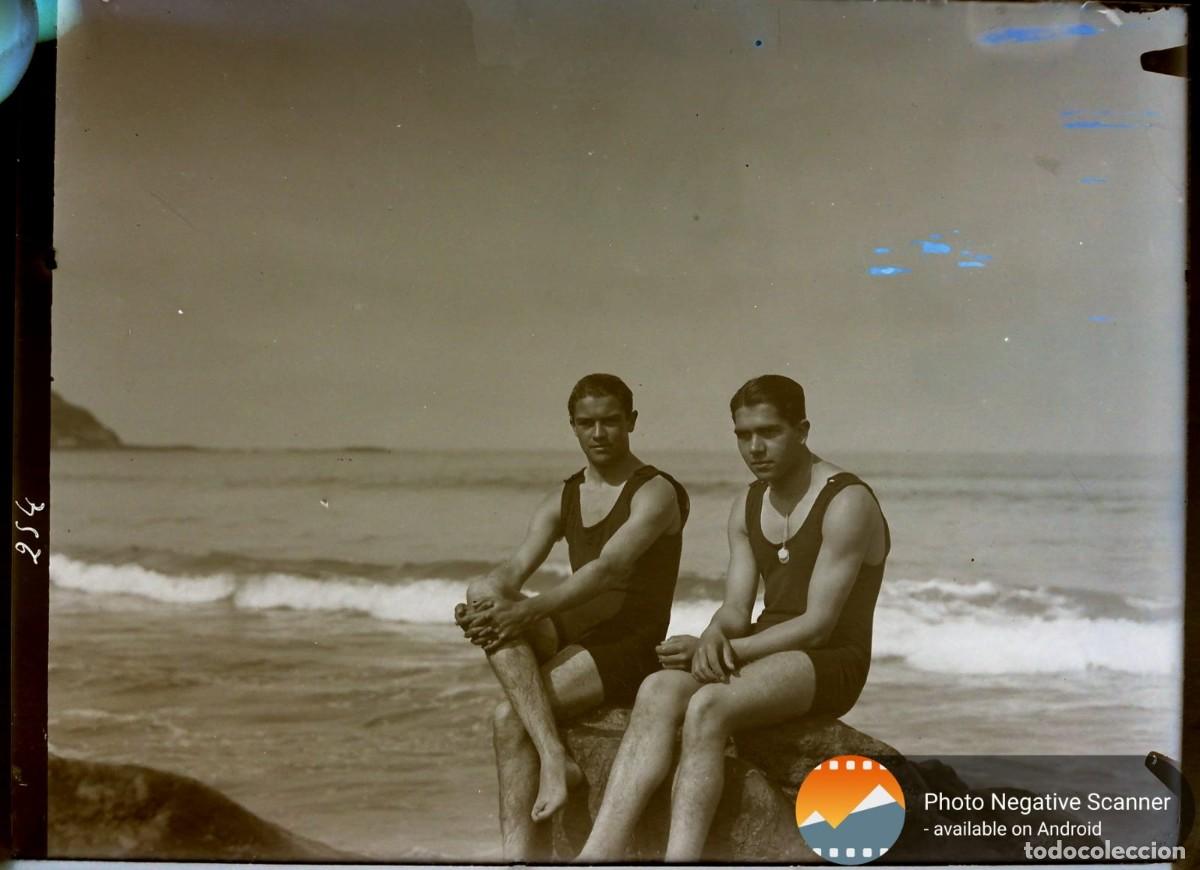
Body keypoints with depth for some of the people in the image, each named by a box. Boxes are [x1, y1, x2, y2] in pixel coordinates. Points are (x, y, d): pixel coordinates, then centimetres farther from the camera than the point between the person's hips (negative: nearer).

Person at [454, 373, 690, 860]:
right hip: (573, 638, 6)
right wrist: (486, 598, -22)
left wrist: (526, 610, -29)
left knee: (510, 719, -26)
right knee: (490, 602, -26)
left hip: (631, 648, -6)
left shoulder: (656, 493, -5)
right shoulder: (562, 501, 16)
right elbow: (515, 569, 1)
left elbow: (608, 568, -20)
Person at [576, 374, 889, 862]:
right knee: (658, 690, -23)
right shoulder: (747, 507, 13)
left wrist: (729, 650, -20)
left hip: (831, 663, -6)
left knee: (707, 706, -33)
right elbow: (736, 609, 6)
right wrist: (715, 637, -17)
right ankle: (598, 855, -33)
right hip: (763, 653, 6)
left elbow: (817, 624, -16)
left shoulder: (847, 503, -11)